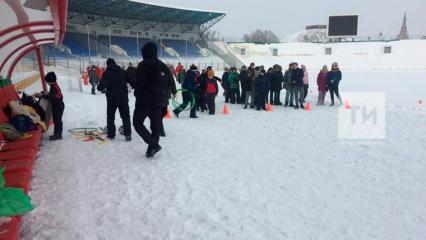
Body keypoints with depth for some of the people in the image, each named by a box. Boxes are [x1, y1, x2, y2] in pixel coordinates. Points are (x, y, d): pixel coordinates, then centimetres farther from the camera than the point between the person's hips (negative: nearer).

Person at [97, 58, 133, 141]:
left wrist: (100, 88, 3)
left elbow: (103, 84, -18)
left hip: (112, 99, -2)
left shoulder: (107, 73, -6)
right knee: (126, 117, 7)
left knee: (110, 117, 14)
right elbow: (132, 82, 5)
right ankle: (128, 134, -1)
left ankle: (111, 134, 15)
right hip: (123, 98, 2)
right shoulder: (123, 72, 5)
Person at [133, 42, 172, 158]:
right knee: (155, 125, 10)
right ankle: (151, 149, 13)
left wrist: (137, 95, 0)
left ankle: (153, 144, -8)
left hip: (145, 99, -6)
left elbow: (139, 83, -14)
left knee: (137, 122, 5)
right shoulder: (164, 67, 10)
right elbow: (169, 83, 13)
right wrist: (162, 95, 15)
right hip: (158, 101, 6)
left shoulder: (144, 64, -11)